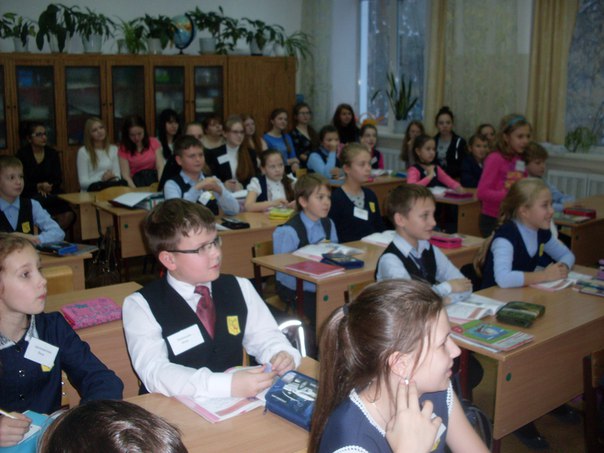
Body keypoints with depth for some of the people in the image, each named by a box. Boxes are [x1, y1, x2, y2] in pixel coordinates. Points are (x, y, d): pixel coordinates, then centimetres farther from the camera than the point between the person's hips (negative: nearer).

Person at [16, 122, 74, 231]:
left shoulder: (52, 153, 12)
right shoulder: (22, 154, 2)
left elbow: (58, 179, 7)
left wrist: (49, 187, -13)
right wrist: (39, 186, -20)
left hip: (51, 193, 2)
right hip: (29, 195, -2)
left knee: (69, 215, -26)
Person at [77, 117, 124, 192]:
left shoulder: (113, 149, 16)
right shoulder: (83, 151, 0)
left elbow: (117, 176, 11)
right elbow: (83, 182, -5)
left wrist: (112, 177, -12)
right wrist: (101, 179, -20)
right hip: (90, 192, -4)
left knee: (123, 183, -32)